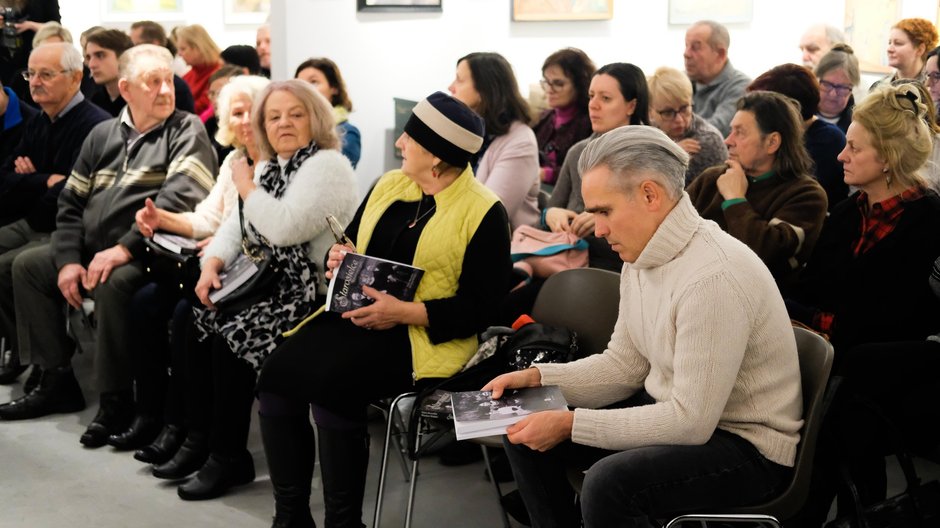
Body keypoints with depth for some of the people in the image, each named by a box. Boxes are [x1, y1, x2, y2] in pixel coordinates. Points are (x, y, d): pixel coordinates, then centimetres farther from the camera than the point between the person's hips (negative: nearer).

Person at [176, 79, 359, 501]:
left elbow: (285, 229, -26)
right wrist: (212, 264, -7)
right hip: (266, 281, 9)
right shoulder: (269, 167, 16)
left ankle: (229, 457, -9)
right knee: (193, 316, -8)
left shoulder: (327, 166, -13)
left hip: (309, 293, -9)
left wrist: (247, 187, -11)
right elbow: (236, 225, 13)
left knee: (231, 332, -23)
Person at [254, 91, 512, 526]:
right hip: (355, 315, 7)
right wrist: (337, 258, -1)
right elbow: (349, 243, 24)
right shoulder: (388, 185, 13)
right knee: (276, 374, -17)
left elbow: (478, 308, -11)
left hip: (422, 335, -7)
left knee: (329, 385, -30)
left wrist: (404, 312, -21)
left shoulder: (484, 213, -8)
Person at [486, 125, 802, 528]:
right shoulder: (641, 256, 0)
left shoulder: (714, 277, -28)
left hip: (747, 446, -9)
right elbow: (624, 365, 10)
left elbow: (691, 422, -28)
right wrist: (538, 377, -4)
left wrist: (570, 424, -25)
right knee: (524, 432, 5)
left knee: (609, 483, -33)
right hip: (675, 412, 9)